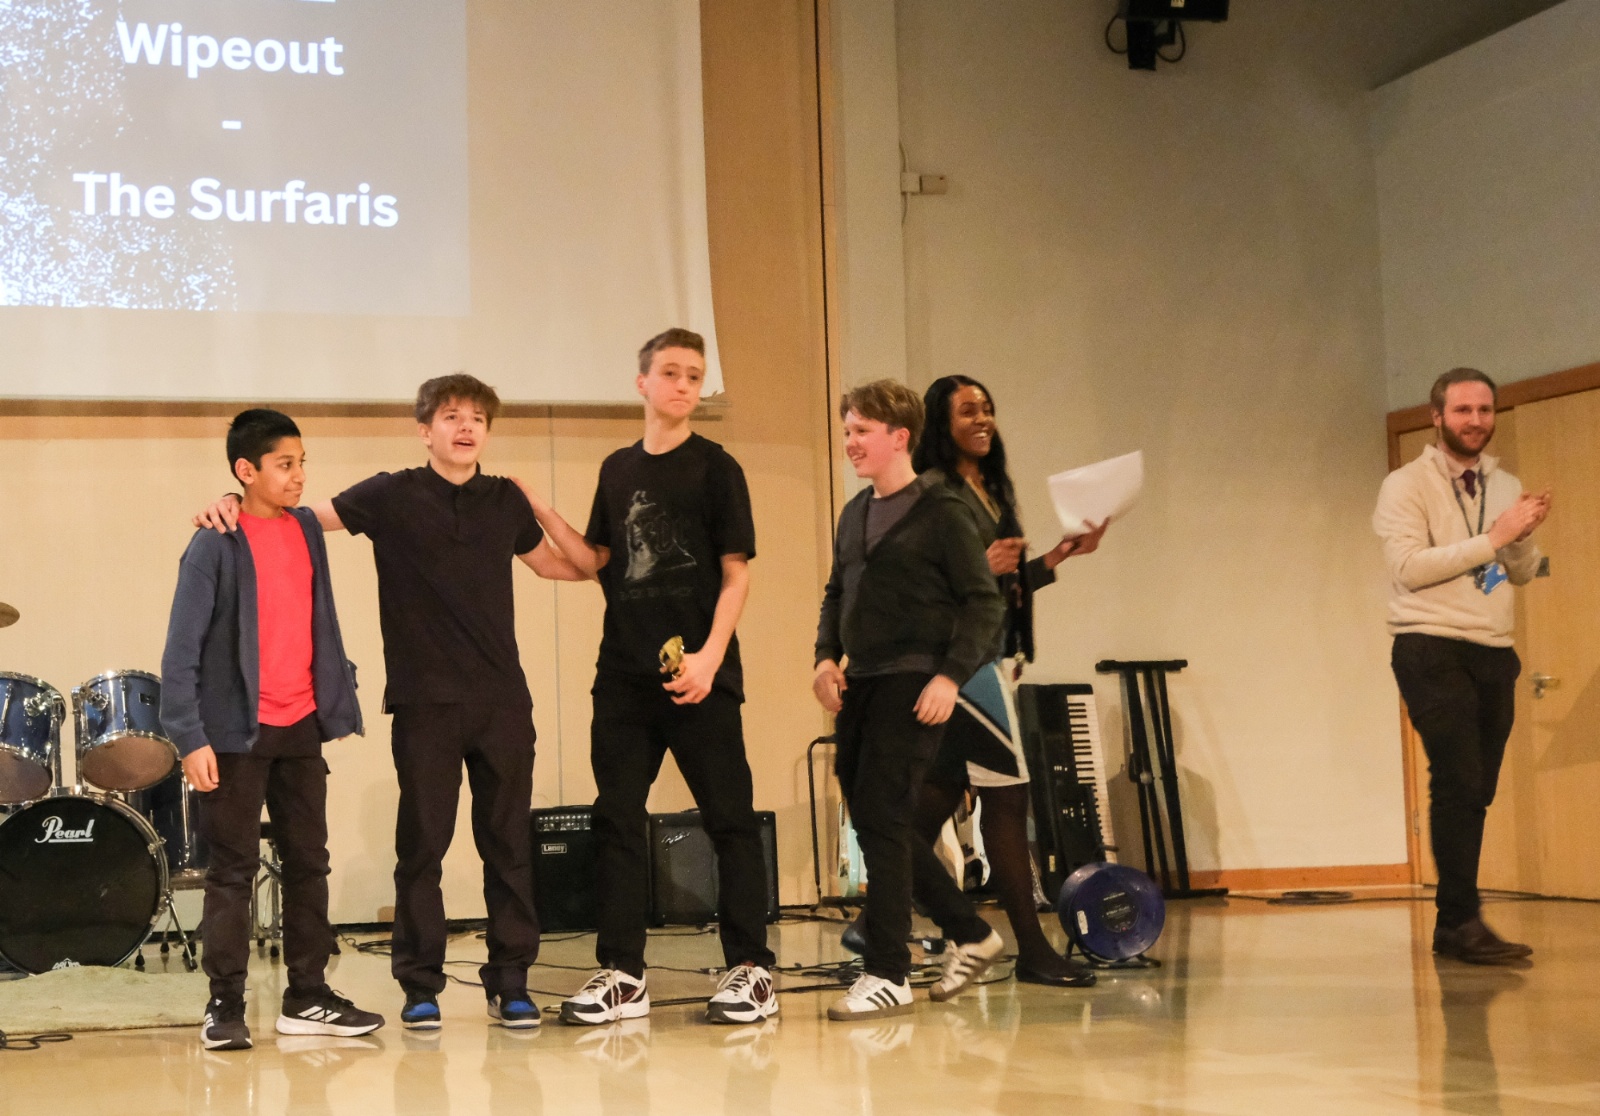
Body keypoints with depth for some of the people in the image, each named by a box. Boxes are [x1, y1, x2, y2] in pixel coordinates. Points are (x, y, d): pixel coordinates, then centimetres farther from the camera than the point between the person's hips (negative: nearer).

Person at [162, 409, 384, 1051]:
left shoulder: (305, 529, 8)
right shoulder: (216, 545, -11)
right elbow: (182, 651, -13)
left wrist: (336, 703, 11)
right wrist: (191, 738, -18)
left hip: (301, 728, 6)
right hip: (239, 732, -6)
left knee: (308, 863, 10)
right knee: (234, 869, 0)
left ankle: (307, 999, 18)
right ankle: (225, 1005, 8)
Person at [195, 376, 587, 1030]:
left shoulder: (504, 500, 10)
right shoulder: (392, 496, 0)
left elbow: (553, 565, 25)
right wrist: (235, 505, -15)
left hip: (502, 699, 3)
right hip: (425, 701, -3)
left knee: (508, 842, 4)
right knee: (422, 845, 0)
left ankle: (510, 982, 12)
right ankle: (420, 986, 9)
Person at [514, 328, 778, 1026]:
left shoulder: (714, 467, -1)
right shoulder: (618, 470, 13)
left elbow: (736, 572, -5)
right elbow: (594, 561, 16)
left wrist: (709, 656, -15)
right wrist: (539, 510, 4)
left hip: (698, 678, -5)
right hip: (624, 673, 5)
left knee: (729, 820, -1)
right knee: (616, 818, 5)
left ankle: (750, 968, 6)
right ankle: (622, 973, 11)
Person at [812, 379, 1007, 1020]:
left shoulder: (941, 512, -6)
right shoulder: (853, 515, 15)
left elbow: (984, 602, -8)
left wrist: (950, 675, -18)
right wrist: (826, 657, 6)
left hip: (913, 684, -8)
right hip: (860, 682, 8)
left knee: (881, 818, -11)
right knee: (874, 820, 10)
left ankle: (887, 975, -4)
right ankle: (970, 936, 26)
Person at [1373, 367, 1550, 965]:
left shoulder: (1505, 486, 15)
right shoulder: (1407, 485, -3)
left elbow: (1523, 574, 14)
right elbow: (1408, 567, -15)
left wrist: (1524, 537, -7)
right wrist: (1493, 538, -15)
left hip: (1494, 653, 6)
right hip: (1432, 651, -6)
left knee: (1473, 793, 6)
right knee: (1459, 786, -15)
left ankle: (1453, 925, 12)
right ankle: (1462, 921, -13)